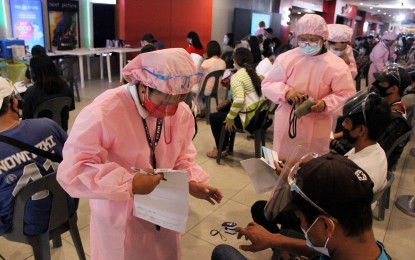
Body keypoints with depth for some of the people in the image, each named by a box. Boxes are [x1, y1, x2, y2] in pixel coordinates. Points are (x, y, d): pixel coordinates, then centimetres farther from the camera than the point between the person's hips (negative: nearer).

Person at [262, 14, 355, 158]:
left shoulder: (337, 65, -7)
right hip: (287, 124, 1)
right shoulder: (286, 58, -5)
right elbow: (267, 84, -2)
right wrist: (286, 92, -21)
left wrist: (325, 104, -24)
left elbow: (347, 95, -6)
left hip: (316, 129, 0)